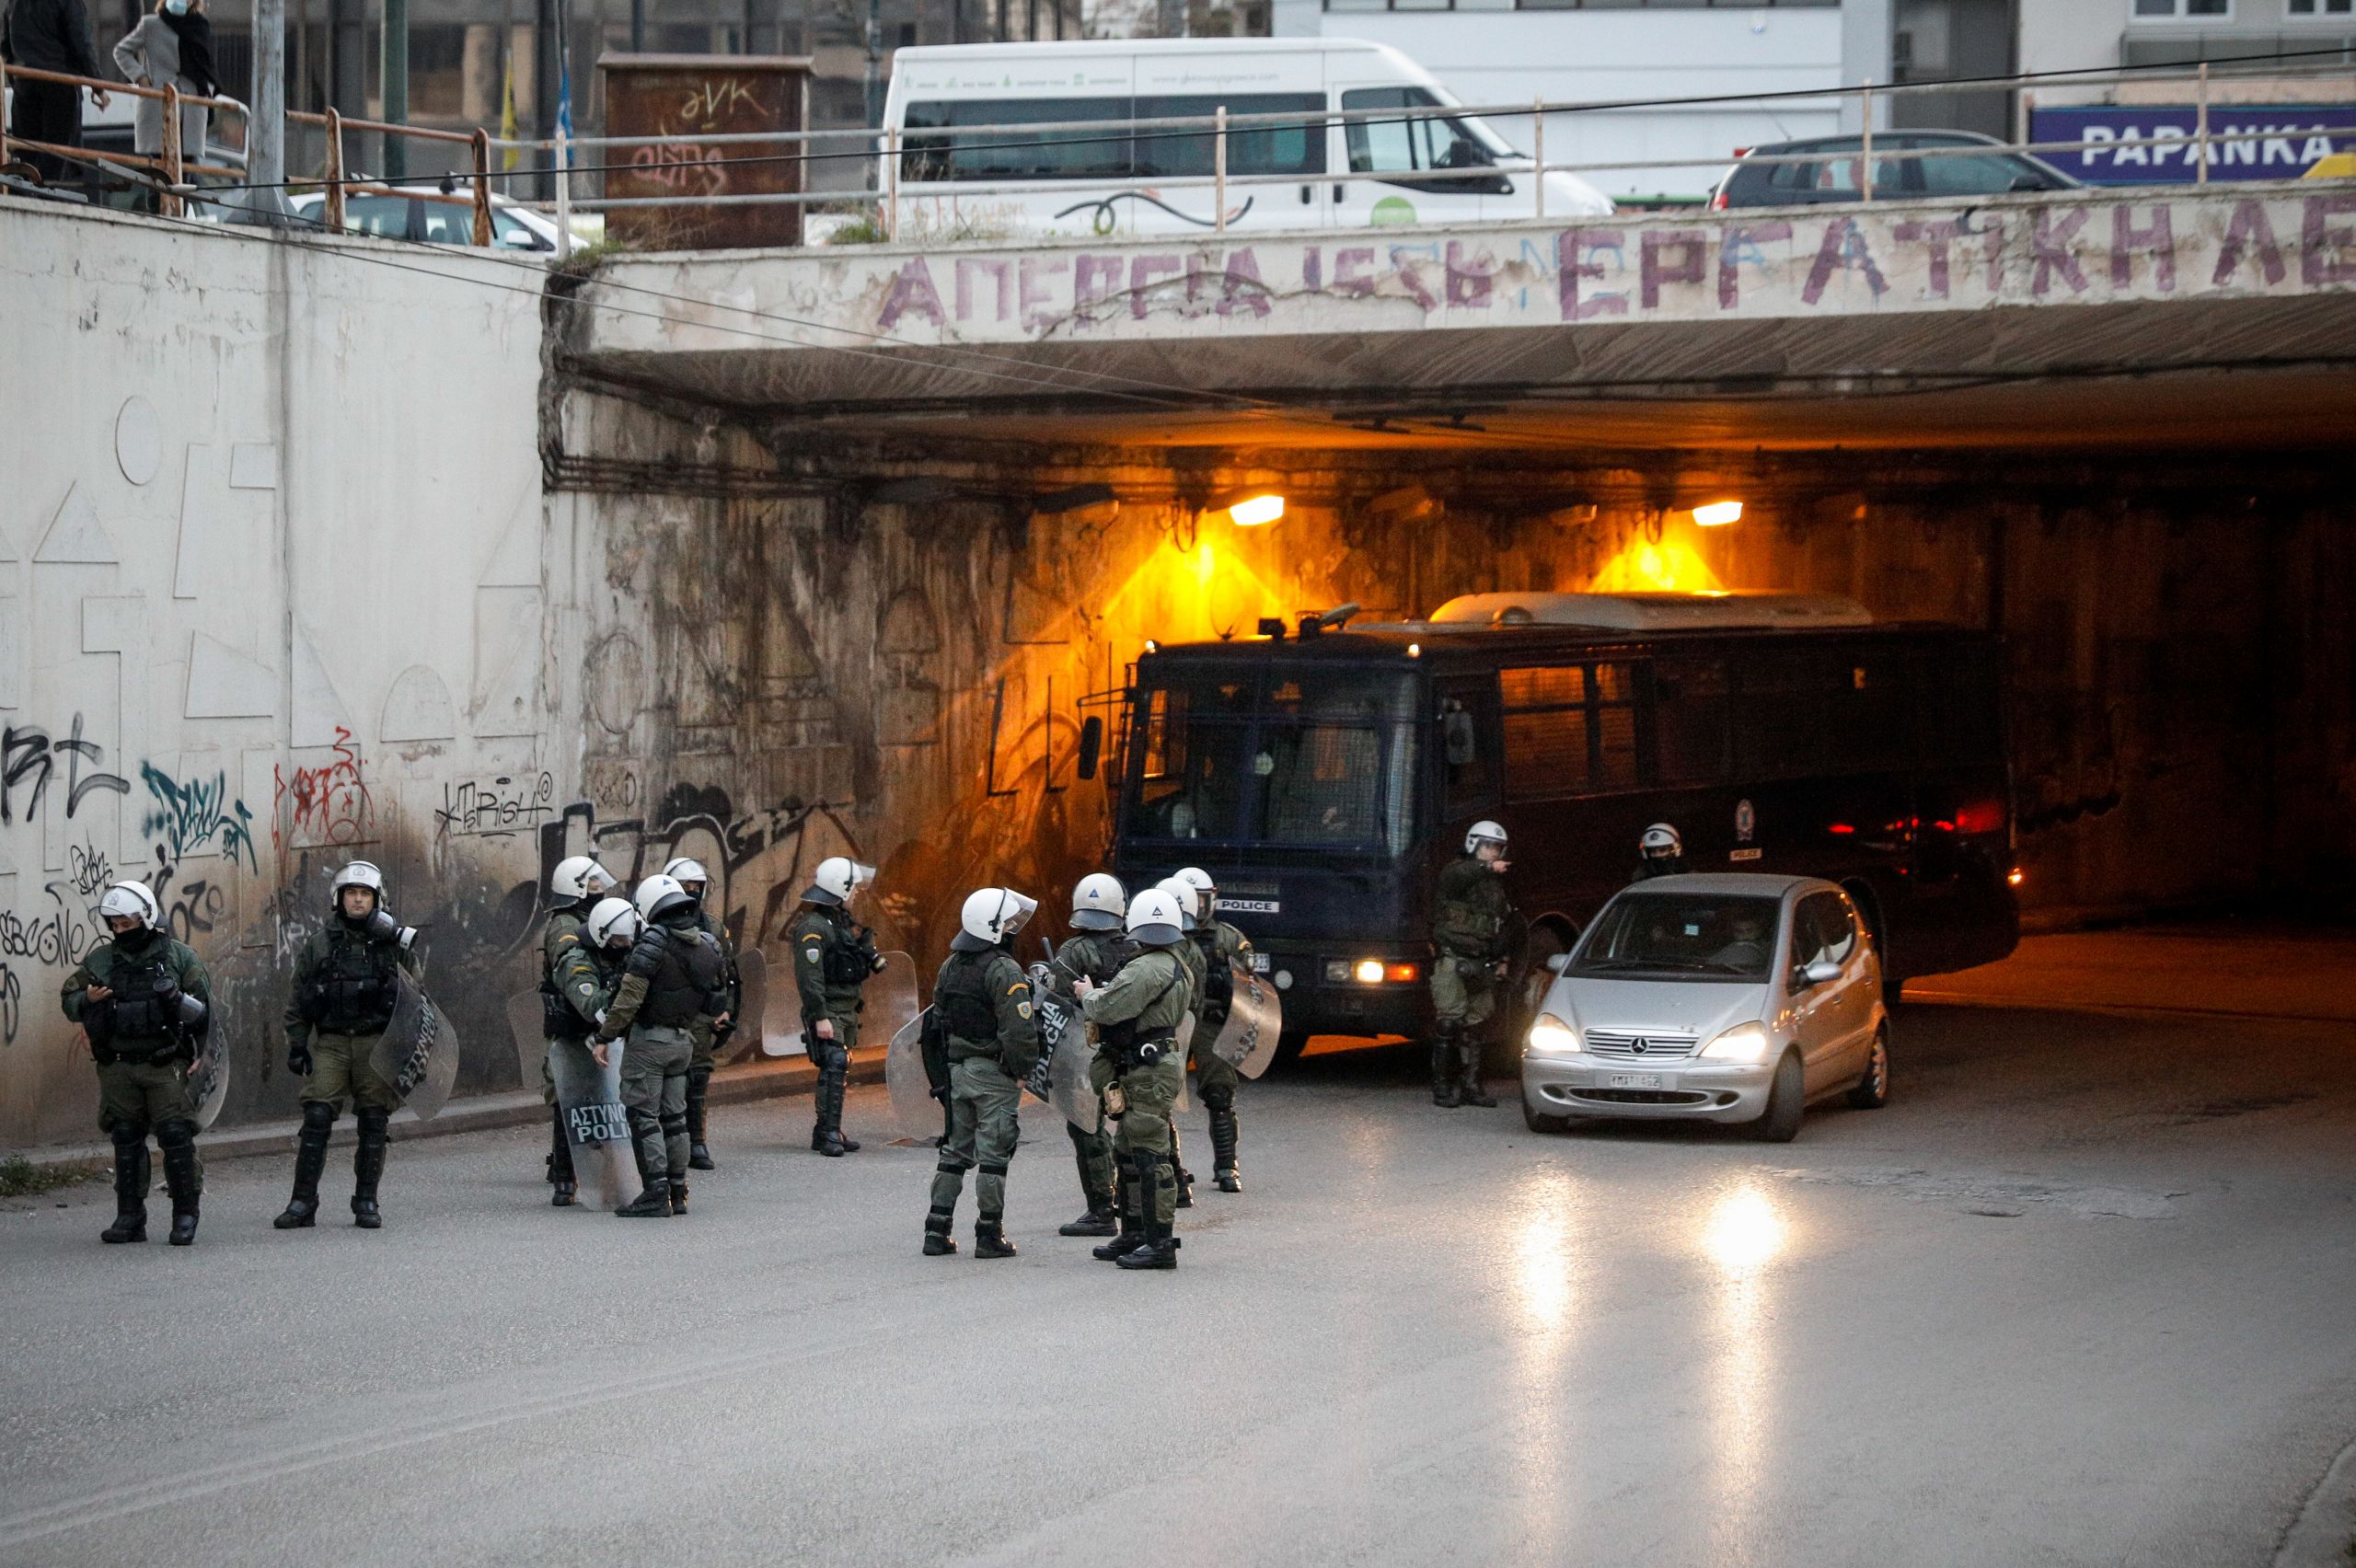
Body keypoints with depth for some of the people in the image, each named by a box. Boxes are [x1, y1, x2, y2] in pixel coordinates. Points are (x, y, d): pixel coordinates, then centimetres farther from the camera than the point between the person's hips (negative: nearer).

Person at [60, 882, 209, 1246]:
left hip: (165, 1065, -3)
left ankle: (185, 1215, -2)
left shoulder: (177, 956, 2)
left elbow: (203, 1009, 3)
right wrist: (87, 999, -11)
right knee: (126, 1141, 6)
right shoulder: (100, 960, 9)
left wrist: (176, 999, -15)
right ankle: (130, 1216, 12)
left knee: (176, 1136, -8)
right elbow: (68, 1000, 9)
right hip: (117, 1066, 3)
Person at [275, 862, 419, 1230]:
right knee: (316, 1117, -7)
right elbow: (297, 999, 8)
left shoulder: (395, 943, 4)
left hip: (377, 1044, 0)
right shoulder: (321, 943, 5)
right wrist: (296, 1046, 2)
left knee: (374, 1123, 2)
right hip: (331, 1043, 0)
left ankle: (366, 1203, 11)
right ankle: (303, 1203, -5)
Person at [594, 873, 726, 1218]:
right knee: (673, 1115, 13)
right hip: (684, 1040, 7)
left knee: (642, 1115, -4)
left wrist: (605, 1038, -14)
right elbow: (716, 1000, 13)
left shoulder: (652, 943, -16)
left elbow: (629, 998, -19)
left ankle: (656, 1194, -10)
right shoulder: (707, 945, 6)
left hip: (649, 1038, -7)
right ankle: (677, 1192, 14)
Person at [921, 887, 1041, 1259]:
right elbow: (1019, 1030, -22)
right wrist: (1023, 1071, -8)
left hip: (957, 1071, 7)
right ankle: (989, 1236, 1)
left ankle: (937, 1231, 12)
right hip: (995, 1075, -7)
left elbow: (937, 1020, 15)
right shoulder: (1005, 971, -17)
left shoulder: (950, 966, 8)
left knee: (955, 1151, 13)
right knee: (993, 1155, -1)